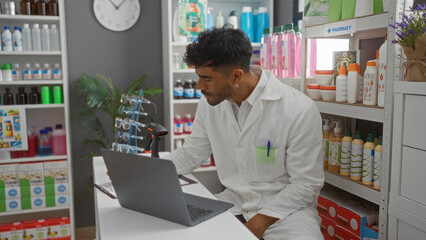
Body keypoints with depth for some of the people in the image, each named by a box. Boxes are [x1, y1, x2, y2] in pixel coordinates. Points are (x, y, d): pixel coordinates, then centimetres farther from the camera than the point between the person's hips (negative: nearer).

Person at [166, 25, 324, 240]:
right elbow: (190, 154, 8)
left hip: (284, 207, -4)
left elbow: (306, 185, -14)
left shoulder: (299, 109, -19)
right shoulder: (209, 102, -3)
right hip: (232, 202, 5)